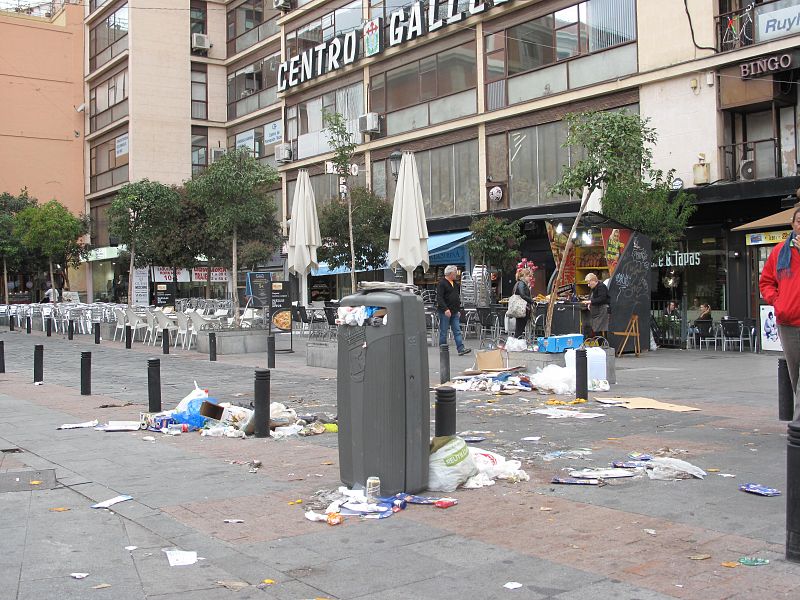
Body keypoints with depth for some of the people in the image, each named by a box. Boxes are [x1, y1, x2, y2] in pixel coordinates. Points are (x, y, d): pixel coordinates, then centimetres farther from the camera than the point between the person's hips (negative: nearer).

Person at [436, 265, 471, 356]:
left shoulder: (456, 284, 16)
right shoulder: (442, 284, -10)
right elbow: (439, 298, -18)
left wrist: (458, 310, 19)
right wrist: (445, 309, -26)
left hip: (454, 312, 7)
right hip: (445, 312, -7)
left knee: (457, 331, 0)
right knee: (443, 332, 1)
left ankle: (461, 349, -5)